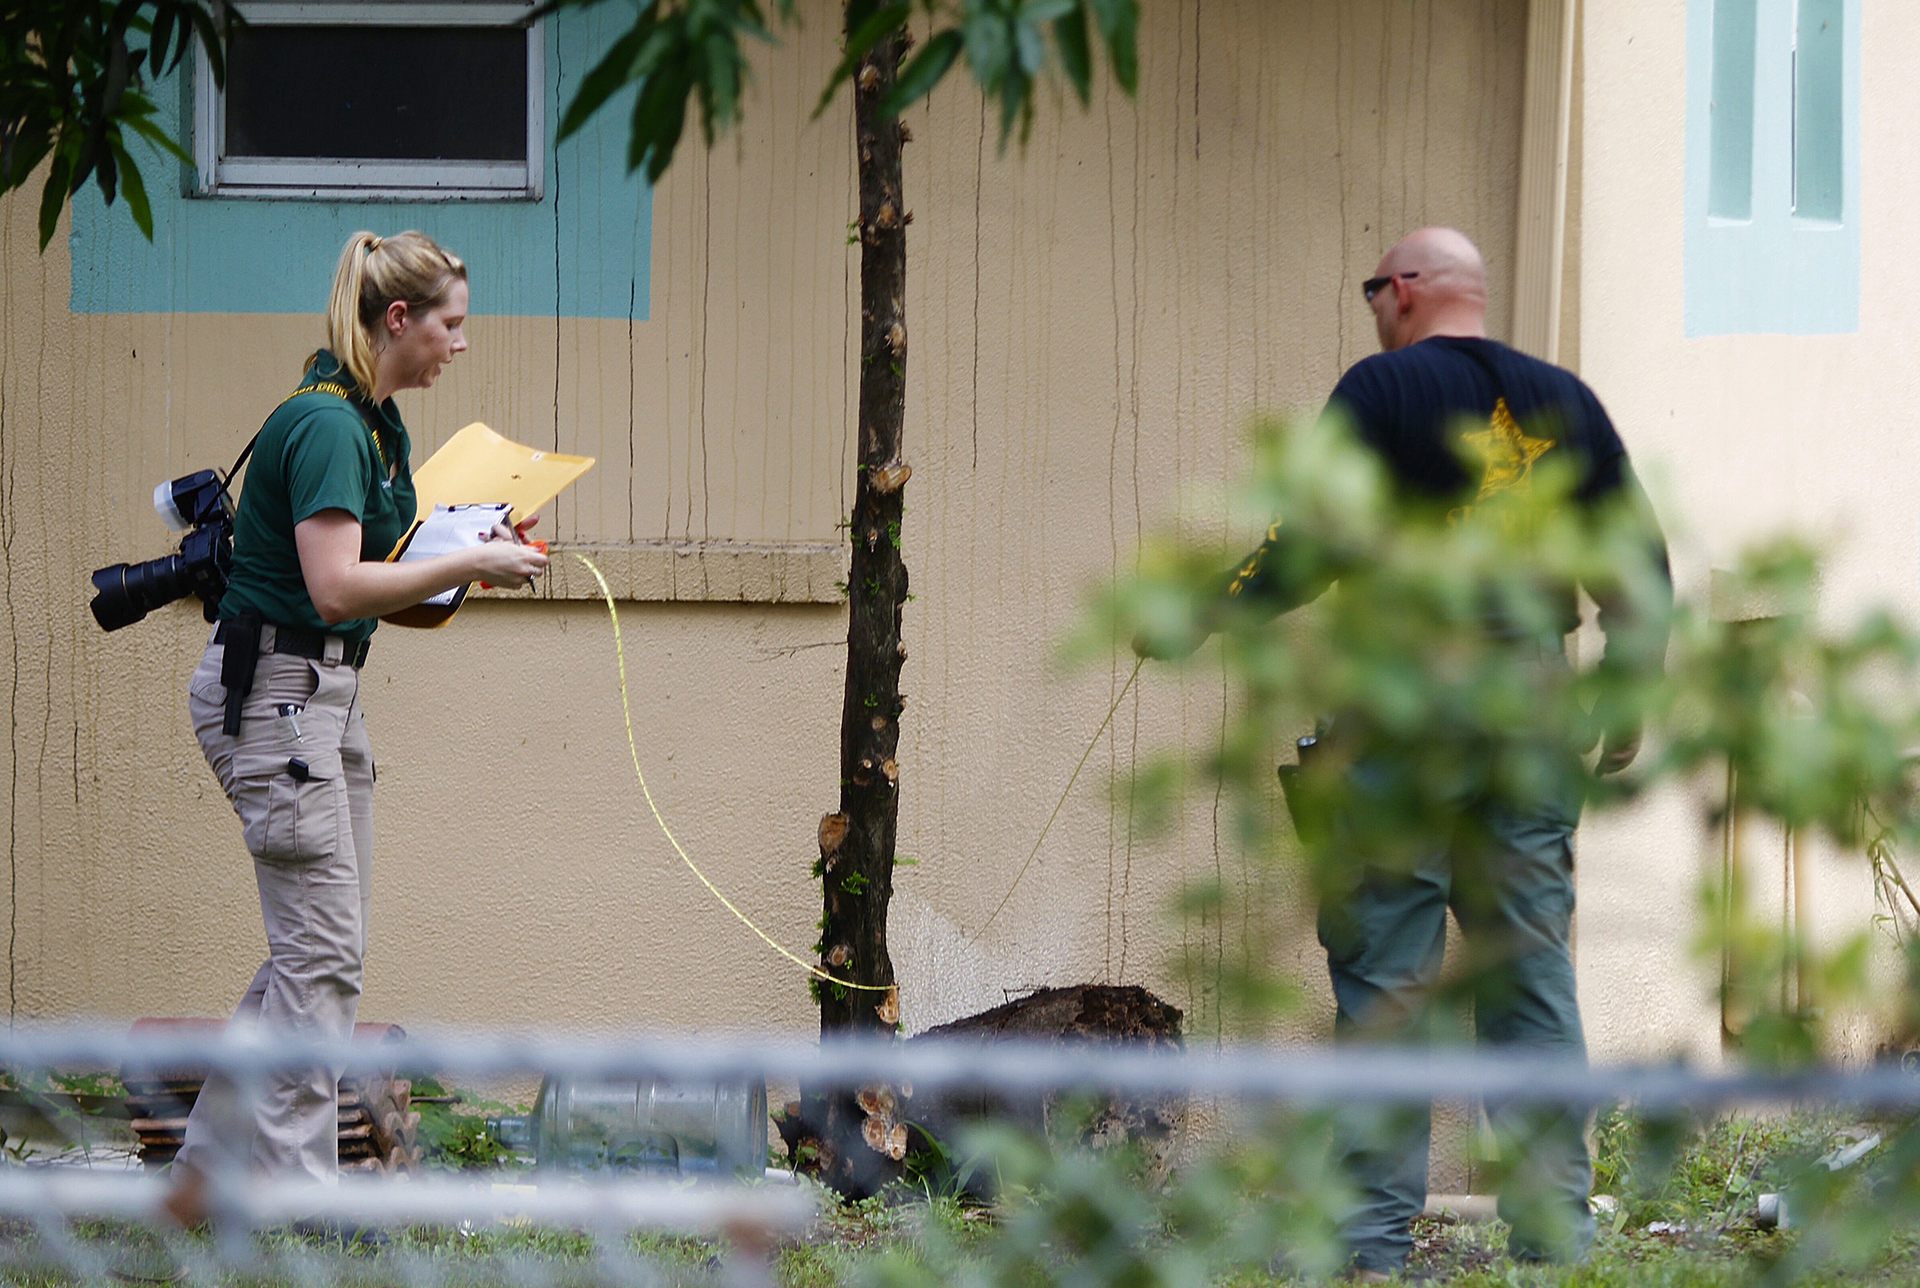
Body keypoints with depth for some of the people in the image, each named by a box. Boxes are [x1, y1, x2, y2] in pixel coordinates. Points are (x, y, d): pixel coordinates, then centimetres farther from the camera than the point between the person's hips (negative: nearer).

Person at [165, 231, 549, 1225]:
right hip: (273, 689, -10)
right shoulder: (324, 423, -18)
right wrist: (469, 566, -20)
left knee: (321, 950, 10)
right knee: (322, 956, -9)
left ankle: (205, 1174, 14)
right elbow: (336, 587, -26)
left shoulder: (374, 423, 14)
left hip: (326, 691, 10)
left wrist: (472, 549, 8)